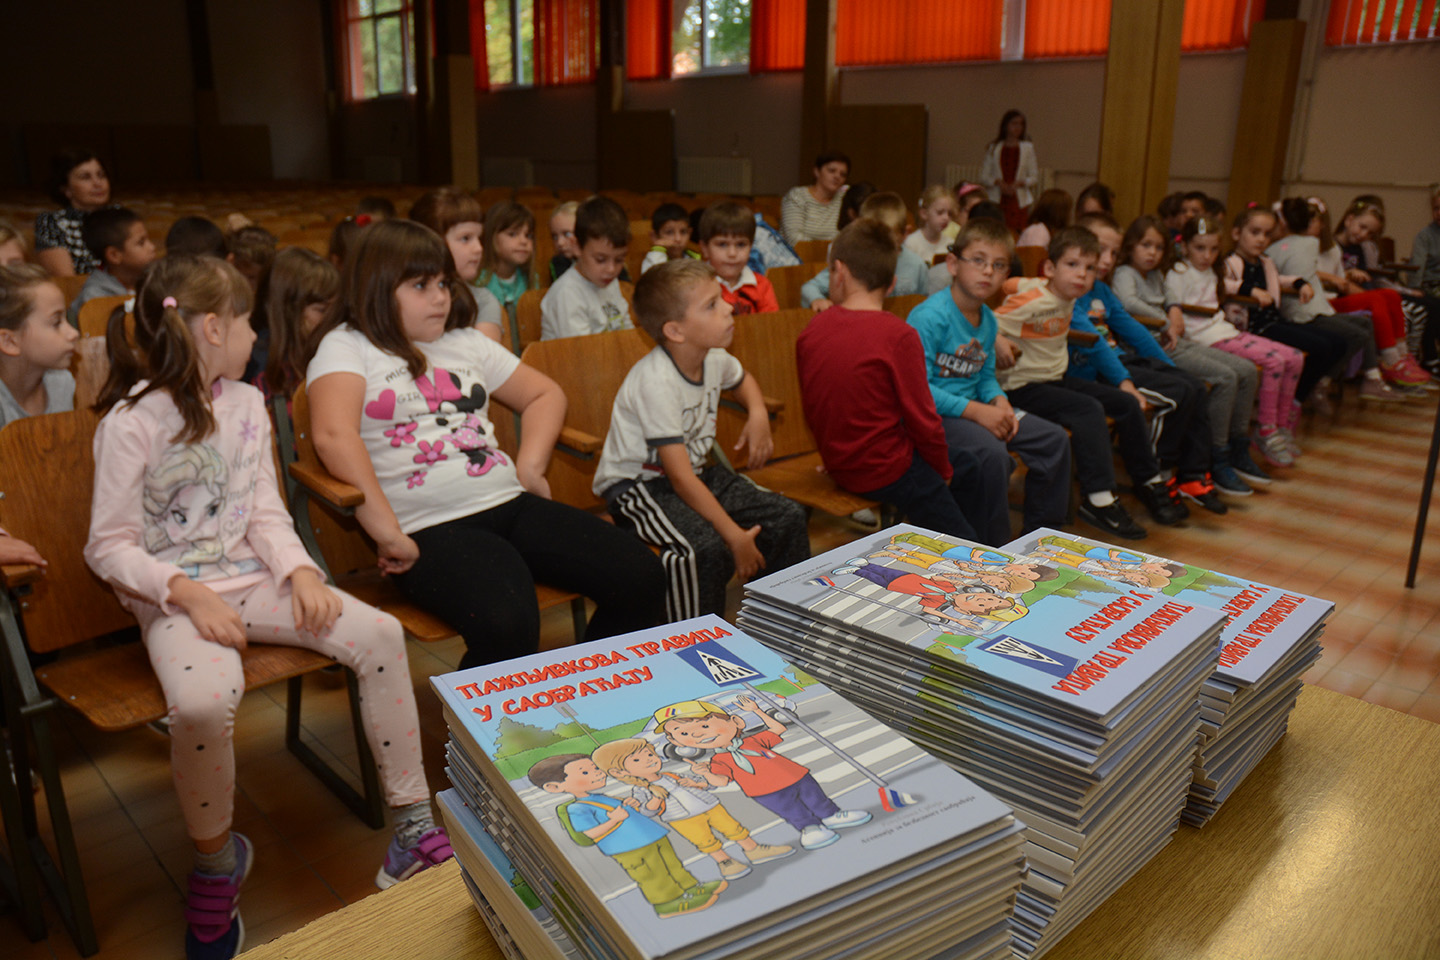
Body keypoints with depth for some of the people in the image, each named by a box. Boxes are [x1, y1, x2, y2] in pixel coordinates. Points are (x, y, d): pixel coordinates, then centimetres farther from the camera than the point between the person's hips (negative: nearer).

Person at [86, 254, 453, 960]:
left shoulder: (246, 403, 8)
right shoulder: (131, 422, -10)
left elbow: (265, 510, 8)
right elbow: (108, 546, -8)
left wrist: (301, 571, -9)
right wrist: (189, 593, -21)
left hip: (251, 578, 6)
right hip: (173, 596, -5)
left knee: (379, 635, -15)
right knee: (203, 699, -35)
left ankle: (412, 831, -5)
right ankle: (216, 861, -4)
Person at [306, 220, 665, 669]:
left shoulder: (466, 343, 23)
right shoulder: (347, 346, 5)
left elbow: (546, 394, 27)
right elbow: (333, 435, -12)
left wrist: (530, 466, 10)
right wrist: (387, 531, -19)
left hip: (511, 504, 6)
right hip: (432, 527, -6)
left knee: (641, 577, -11)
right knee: (506, 628, -35)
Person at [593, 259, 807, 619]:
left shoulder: (714, 359, -3)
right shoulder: (656, 381, -28)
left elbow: (742, 379, 26)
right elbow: (680, 478, -30)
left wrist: (758, 413, 3)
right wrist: (735, 535, -29)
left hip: (697, 472, 8)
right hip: (637, 485, -8)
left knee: (789, 517, -4)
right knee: (706, 547, -35)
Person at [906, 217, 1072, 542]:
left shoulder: (988, 320, 10)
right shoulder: (928, 317, -19)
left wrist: (999, 401, -4)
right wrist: (975, 410, -24)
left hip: (973, 410, 9)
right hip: (932, 416, -9)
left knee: (1055, 440, 4)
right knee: (992, 453, -34)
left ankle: (1042, 532, 19)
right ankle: (991, 550, -16)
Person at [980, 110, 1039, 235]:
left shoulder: (1028, 148, 9)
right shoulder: (994, 148, 10)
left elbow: (1034, 177, 8)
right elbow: (984, 176, 8)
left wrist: (1018, 183, -10)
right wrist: (998, 182, -10)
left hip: (1020, 201, 0)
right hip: (997, 199, 0)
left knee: (1018, 232, -9)